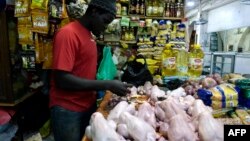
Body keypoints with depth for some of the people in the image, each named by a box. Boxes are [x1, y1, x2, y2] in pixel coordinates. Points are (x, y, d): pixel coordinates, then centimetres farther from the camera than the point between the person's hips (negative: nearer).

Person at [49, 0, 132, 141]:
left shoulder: (89, 35, 8)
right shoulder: (67, 34, -17)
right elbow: (62, 80, -23)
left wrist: (110, 82, 0)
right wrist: (107, 85, -23)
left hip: (88, 105, 8)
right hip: (67, 110, -7)